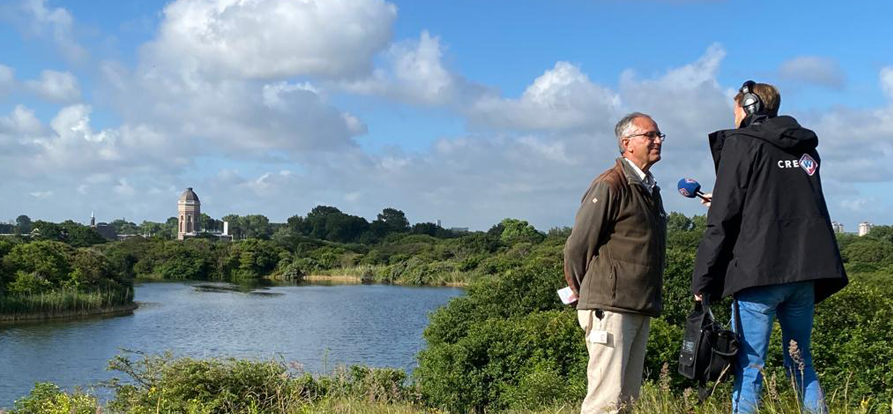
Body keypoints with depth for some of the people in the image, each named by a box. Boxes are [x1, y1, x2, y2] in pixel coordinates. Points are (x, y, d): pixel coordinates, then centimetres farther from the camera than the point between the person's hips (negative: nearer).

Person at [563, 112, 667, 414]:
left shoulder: (649, 188, 17)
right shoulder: (609, 186, -11)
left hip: (640, 309, 9)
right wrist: (585, 294, 2)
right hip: (610, 309, -9)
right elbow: (577, 246, -10)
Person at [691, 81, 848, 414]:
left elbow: (723, 221, -8)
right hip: (805, 273, 6)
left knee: (748, 365, -3)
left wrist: (702, 281, -6)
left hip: (759, 273, -6)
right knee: (801, 361, 15)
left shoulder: (741, 144, -2)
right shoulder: (805, 147, 17)